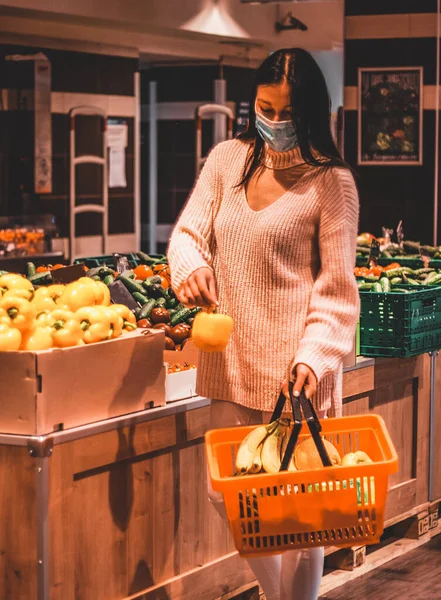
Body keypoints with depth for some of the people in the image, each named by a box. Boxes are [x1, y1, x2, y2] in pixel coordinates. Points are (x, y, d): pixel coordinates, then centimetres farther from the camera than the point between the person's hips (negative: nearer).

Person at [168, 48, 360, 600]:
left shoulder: (330, 182, -7)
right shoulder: (227, 159, 7)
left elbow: (337, 286, -8)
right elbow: (189, 232, 8)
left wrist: (315, 357, -21)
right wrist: (191, 265, -16)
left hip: (294, 367, -5)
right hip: (232, 361, 5)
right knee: (226, 493, 12)